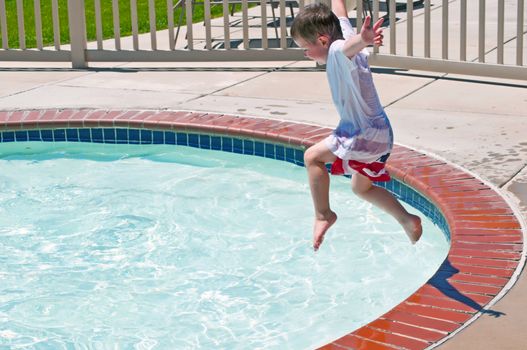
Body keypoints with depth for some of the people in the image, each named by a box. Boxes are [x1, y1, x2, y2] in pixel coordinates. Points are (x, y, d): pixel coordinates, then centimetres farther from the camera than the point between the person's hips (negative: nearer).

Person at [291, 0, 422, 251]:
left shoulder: (337, 50, -21)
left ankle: (323, 215, -1)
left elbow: (350, 46, -46)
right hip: (380, 132, 11)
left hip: (365, 134, -11)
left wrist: (364, 40, -69)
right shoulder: (343, 31, 5)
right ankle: (407, 220, 22)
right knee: (361, 188, 23)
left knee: (313, 156, -7)